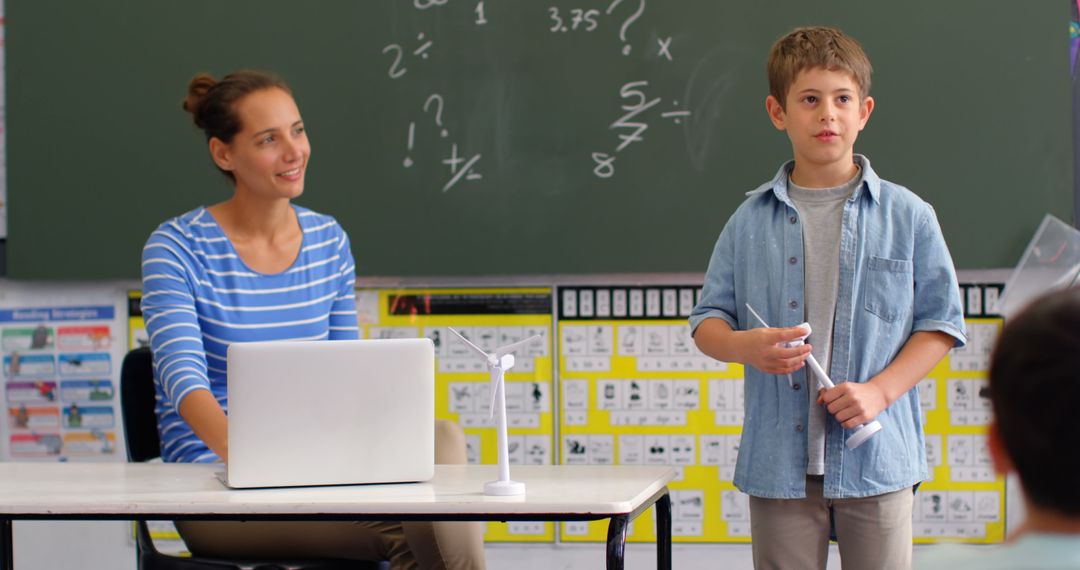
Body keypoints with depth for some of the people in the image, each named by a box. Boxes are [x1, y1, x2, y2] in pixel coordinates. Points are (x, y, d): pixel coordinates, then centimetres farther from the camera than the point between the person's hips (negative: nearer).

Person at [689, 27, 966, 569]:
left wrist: (880, 391, -11)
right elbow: (707, 321, 10)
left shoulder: (907, 217, 2)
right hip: (779, 460, 1)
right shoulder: (750, 223, 6)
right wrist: (745, 347, -13)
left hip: (874, 459, -1)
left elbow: (941, 323, 3)